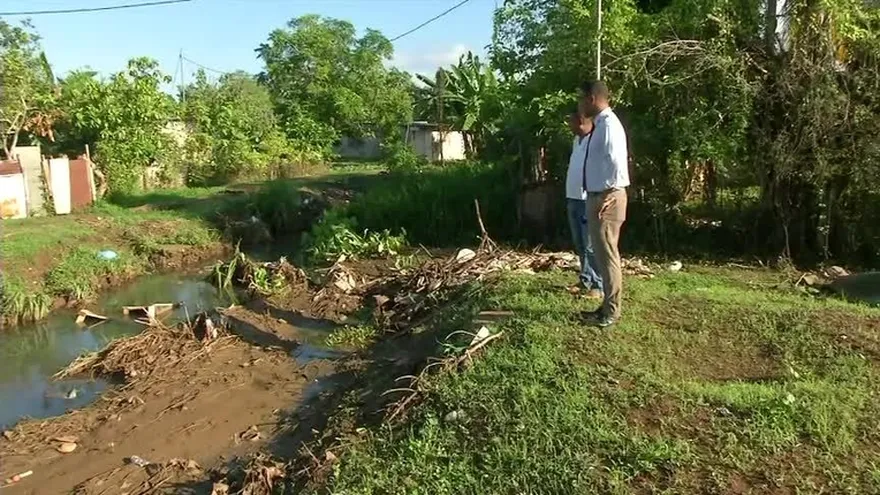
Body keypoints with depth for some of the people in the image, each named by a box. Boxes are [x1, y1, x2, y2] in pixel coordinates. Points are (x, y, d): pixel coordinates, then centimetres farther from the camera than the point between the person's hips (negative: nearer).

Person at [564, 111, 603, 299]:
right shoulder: (577, 140, 15)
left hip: (588, 201, -9)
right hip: (574, 199, 9)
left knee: (590, 246, -5)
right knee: (580, 245, 15)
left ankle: (598, 286, 2)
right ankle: (585, 281, 25)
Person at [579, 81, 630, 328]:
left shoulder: (608, 124, -16)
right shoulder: (600, 124, 15)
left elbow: (618, 162, -25)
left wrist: (610, 196, -24)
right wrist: (602, 197, 18)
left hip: (606, 199, -10)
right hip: (596, 196, 10)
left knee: (607, 255, -3)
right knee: (602, 254, 17)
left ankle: (612, 311, 8)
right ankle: (608, 305, 28)